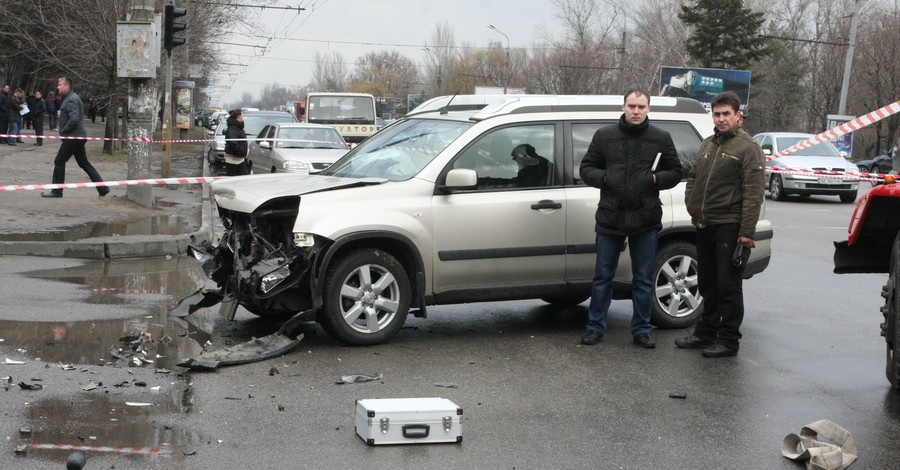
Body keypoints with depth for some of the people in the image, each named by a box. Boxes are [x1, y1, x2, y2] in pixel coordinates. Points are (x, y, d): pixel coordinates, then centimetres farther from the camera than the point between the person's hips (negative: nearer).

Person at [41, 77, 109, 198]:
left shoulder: (71, 100, -14)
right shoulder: (69, 98, 19)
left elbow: (74, 119, -26)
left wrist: (63, 131, -16)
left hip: (72, 137, -10)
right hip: (78, 136, 10)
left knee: (59, 161, -3)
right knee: (84, 163, 12)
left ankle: (56, 191, 2)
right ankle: (103, 189, 10)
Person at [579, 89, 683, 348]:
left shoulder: (661, 138, 5)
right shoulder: (604, 135, 4)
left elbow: (675, 173, 9)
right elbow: (586, 169, 7)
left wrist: (656, 179, -11)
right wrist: (604, 178, -12)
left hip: (646, 220, 0)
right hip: (610, 217, 0)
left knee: (644, 279, 7)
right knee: (603, 276, 6)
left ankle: (642, 330, 17)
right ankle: (595, 327, 16)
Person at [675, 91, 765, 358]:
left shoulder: (748, 148, -7)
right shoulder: (708, 145, 16)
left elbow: (754, 193, -13)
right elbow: (693, 177, 26)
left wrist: (747, 231, -18)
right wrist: (692, 205, 8)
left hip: (729, 226, -7)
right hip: (704, 226, 8)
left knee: (728, 286, -3)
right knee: (707, 283, 15)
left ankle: (729, 340, 4)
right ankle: (706, 333, 25)